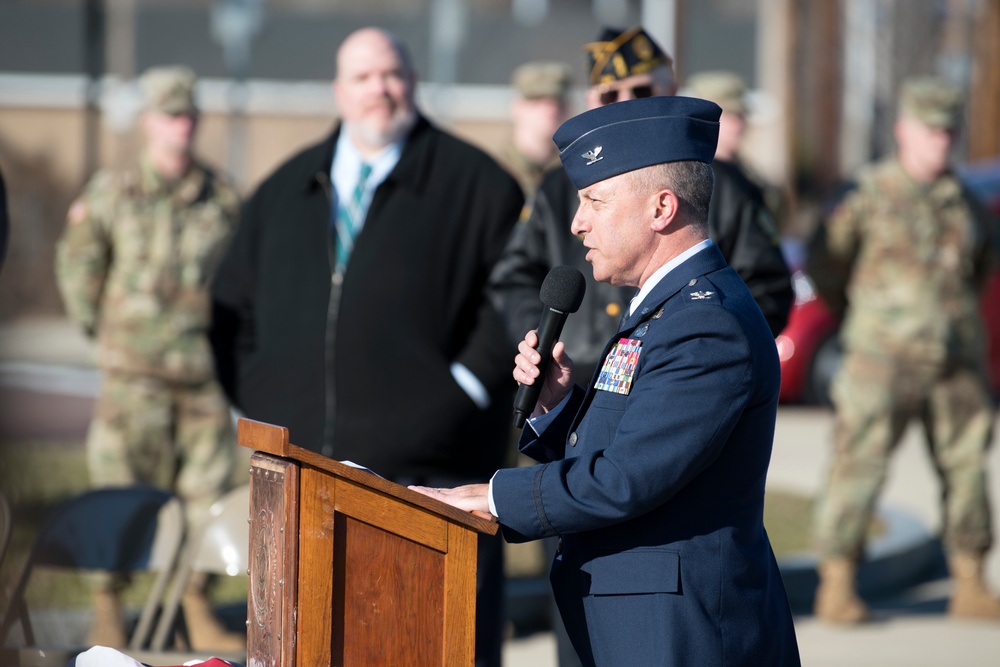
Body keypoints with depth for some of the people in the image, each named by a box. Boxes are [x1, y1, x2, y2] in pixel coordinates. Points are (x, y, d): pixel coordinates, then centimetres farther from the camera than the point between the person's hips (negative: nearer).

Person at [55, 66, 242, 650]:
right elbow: (78, 264, 9)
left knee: (205, 490, 6)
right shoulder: (111, 194, -2)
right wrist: (98, 328, 10)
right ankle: (108, 612, 8)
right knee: (121, 491, -1)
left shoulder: (222, 197, 5)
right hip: (134, 370, -3)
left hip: (204, 366, 3)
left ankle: (199, 610, 16)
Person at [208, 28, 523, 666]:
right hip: (302, 458, 4)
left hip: (429, 466, -4)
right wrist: (256, 393, 9)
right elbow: (235, 305, 21)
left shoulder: (475, 183, 3)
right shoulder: (285, 191, 17)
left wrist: (469, 381, -9)